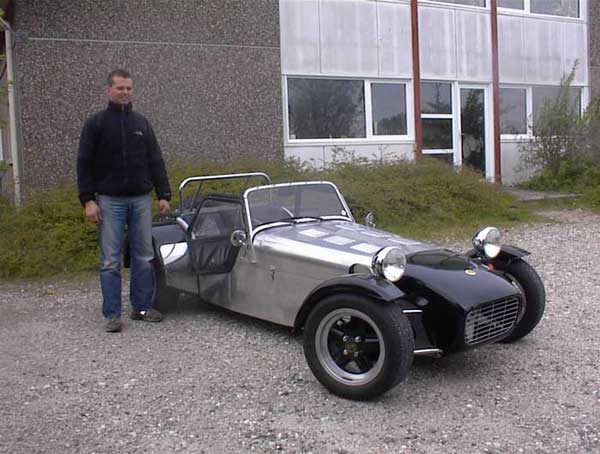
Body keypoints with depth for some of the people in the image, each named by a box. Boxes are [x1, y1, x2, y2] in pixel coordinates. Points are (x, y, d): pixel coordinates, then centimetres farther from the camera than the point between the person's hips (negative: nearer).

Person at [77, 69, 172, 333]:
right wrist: (88, 200, -9)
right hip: (110, 201, -3)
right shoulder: (96, 123, 2)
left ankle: (142, 307, 16)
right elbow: (84, 164, 0)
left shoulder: (142, 123, 12)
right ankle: (112, 315, 6)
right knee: (111, 261, -1)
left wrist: (163, 195, 6)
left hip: (141, 200, 3)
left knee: (144, 258, 5)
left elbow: (155, 161, 13)